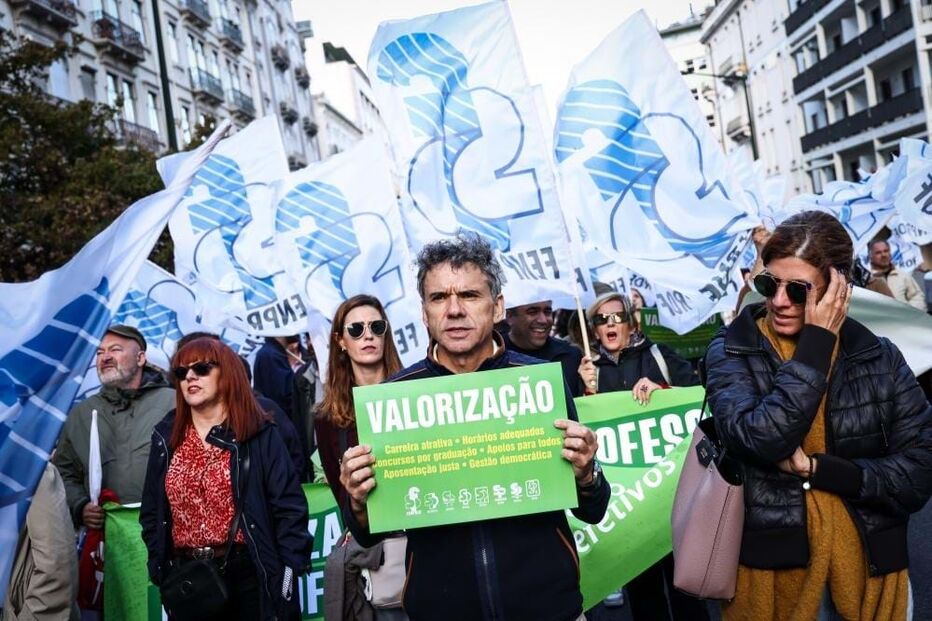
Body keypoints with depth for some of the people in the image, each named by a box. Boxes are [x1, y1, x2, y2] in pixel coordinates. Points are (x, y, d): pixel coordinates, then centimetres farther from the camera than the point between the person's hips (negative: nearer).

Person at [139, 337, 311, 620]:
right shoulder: (166, 437, 7)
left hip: (247, 574, -3)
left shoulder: (259, 434, -5)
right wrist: (158, 569, 2)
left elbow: (289, 508, -8)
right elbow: (152, 511, 11)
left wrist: (288, 573, -13)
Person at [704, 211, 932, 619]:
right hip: (770, 569, -2)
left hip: (869, 572, 2)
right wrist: (818, 341, -19)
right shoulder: (731, 352, -6)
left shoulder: (880, 358, 0)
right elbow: (760, 440, -23)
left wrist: (815, 468, -15)